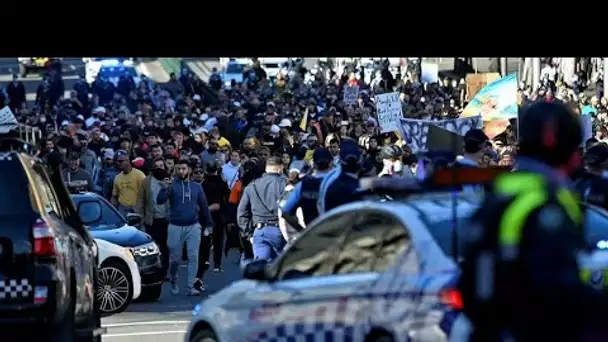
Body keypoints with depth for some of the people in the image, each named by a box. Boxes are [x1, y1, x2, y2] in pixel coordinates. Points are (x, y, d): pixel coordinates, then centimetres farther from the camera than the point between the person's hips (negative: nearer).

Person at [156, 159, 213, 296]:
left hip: (193, 227, 2)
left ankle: (191, 286, -1)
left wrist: (208, 223, 12)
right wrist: (165, 188, -29)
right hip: (175, 227, -2)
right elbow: (160, 201, -13)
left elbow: (204, 206, 13)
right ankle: (173, 280, 30)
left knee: (193, 257, -5)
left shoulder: (196, 186, 7)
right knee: (175, 258, 6)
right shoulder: (172, 185, -2)